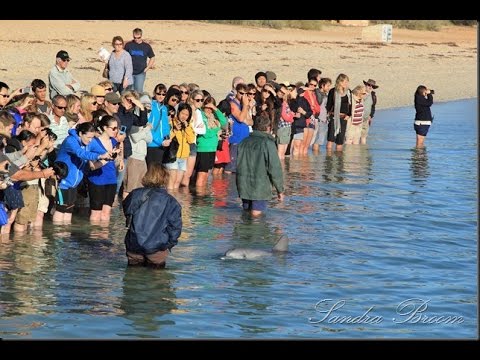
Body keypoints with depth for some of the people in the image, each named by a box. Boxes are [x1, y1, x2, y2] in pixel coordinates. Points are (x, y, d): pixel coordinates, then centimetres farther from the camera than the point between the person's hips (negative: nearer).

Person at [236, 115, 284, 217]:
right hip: (260, 189, -6)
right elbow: (275, 169, -13)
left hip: (244, 188, 6)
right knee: (256, 216, -2)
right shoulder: (268, 143, -11)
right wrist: (280, 190, -5)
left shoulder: (244, 142, 8)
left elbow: (237, 164, 15)